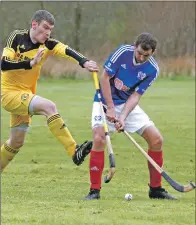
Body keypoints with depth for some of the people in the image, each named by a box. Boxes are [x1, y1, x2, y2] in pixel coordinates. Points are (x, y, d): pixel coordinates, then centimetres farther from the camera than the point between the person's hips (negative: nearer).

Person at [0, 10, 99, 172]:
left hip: (25, 94, 7)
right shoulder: (17, 37, -13)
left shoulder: (48, 44, -3)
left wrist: (84, 62, -42)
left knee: (16, 142, 14)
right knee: (49, 106, -27)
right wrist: (31, 63, -33)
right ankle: (75, 151, -32)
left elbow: (67, 51, -23)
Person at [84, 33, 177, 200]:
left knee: (156, 139, -7)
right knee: (99, 138, -26)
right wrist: (111, 109, -20)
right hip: (105, 100, -3)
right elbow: (105, 78, -16)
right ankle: (94, 190, -15)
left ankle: (156, 189, 7)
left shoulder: (152, 70, -12)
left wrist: (123, 117, -27)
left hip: (128, 104, 3)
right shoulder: (123, 52, -20)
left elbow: (136, 95, -12)